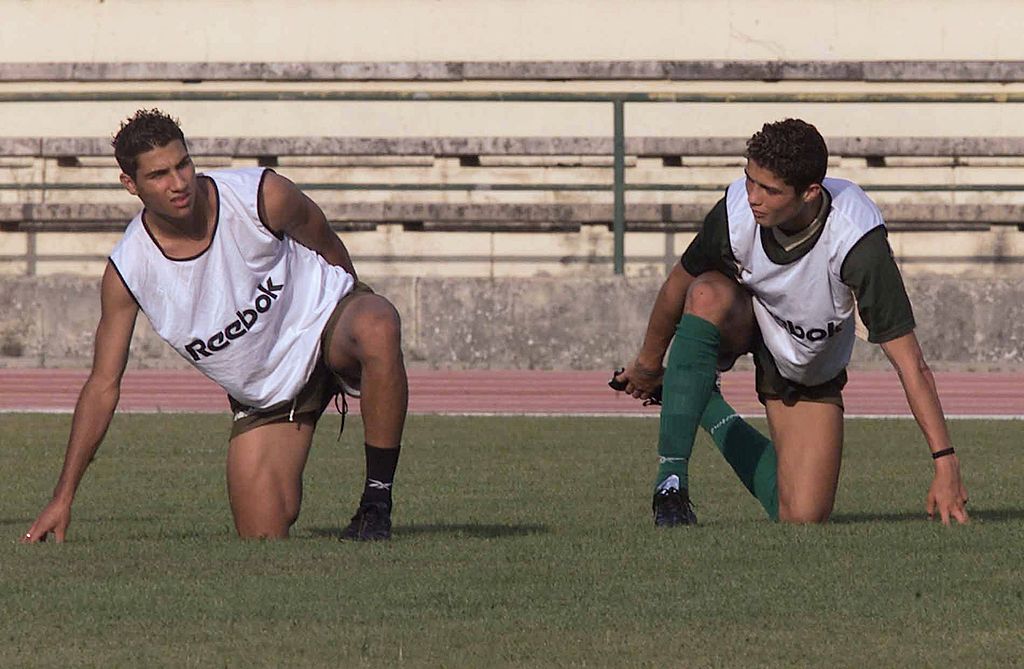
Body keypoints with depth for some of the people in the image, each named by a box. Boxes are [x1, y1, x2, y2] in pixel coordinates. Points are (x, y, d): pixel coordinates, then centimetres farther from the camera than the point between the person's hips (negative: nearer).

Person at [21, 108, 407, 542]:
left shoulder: (262, 197, -21)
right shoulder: (125, 272, -17)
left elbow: (326, 248, 1)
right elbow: (103, 385, -10)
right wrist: (63, 497, -11)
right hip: (263, 395, 2)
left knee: (377, 327, -39)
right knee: (262, 541, -8)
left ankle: (377, 503, -26)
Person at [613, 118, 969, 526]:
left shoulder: (858, 239, -37)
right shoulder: (735, 211, -30)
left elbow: (910, 362, -36)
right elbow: (679, 285, -7)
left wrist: (946, 463, -40)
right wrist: (649, 362, 9)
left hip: (809, 376, 0)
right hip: (738, 324, 0)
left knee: (803, 520, -9)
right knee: (708, 296, -37)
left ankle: (712, 415, 19)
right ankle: (671, 479, -29)